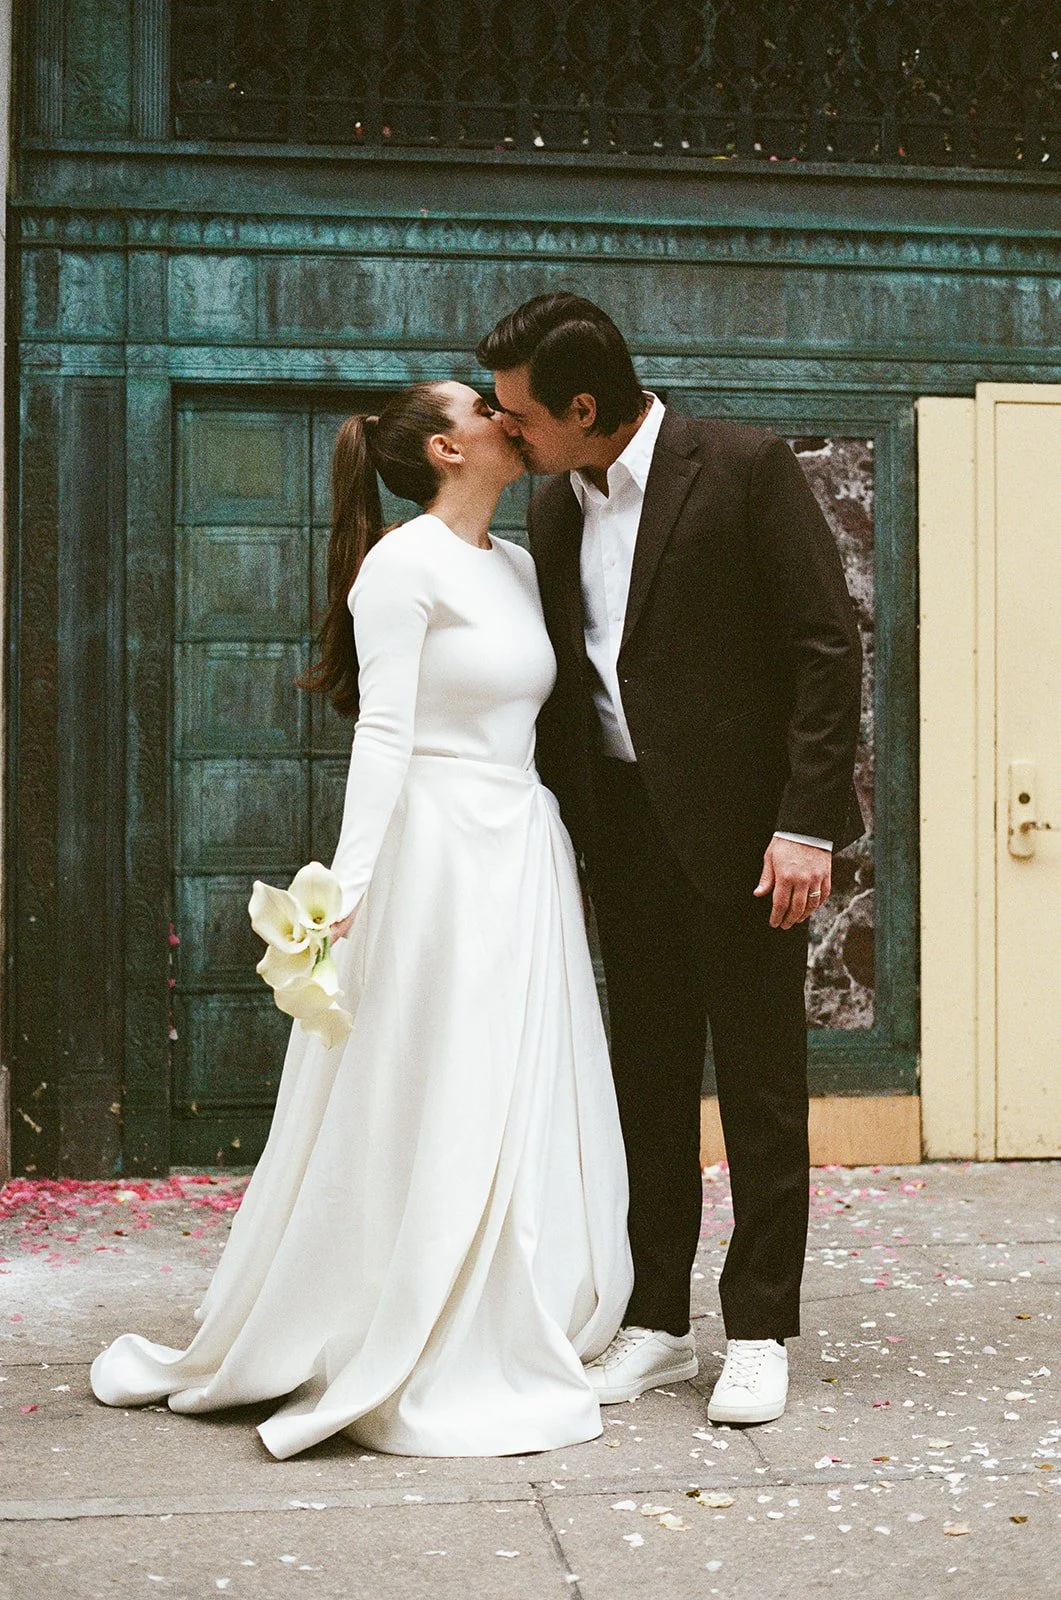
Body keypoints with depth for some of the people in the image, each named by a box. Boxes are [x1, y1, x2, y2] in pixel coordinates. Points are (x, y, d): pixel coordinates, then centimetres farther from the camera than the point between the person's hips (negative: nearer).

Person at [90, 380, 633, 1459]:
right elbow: (384, 731, -16)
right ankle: (416, 1373, 9)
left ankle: (504, 1347, 22)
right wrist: (350, 878, -23)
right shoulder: (404, 563, -9)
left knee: (522, 1111, 10)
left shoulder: (519, 568, 15)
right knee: (428, 1117, -3)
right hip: (438, 855, -8)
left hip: (525, 857, 8)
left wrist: (567, 862, 18)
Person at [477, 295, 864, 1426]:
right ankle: (655, 1324, 22)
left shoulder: (744, 468, -10)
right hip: (624, 824, 6)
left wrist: (806, 822, -17)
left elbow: (827, 644, -11)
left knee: (760, 1082, 3)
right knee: (647, 1077, 11)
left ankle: (760, 1333, 15)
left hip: (742, 823, -6)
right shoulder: (556, 506, 9)